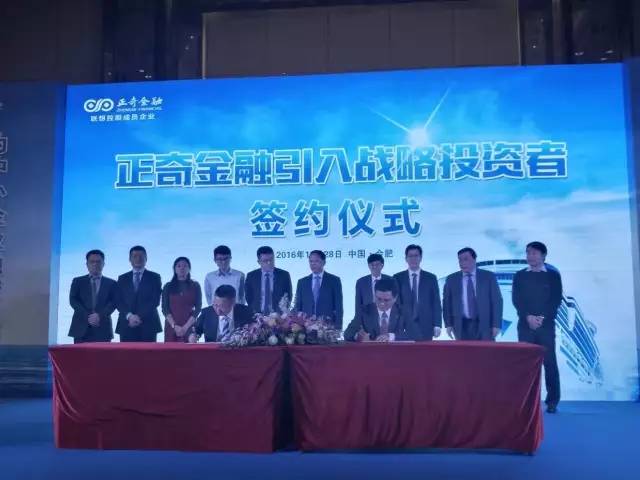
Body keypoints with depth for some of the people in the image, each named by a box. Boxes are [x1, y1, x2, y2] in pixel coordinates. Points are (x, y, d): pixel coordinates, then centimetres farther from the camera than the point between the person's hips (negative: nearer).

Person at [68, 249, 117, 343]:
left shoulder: (111, 283, 15)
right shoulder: (78, 281, 15)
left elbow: (113, 302, 4)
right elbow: (73, 300, 4)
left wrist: (100, 315, -14)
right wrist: (87, 316, -10)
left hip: (102, 329, 0)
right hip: (81, 328, 0)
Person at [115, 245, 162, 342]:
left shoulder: (154, 277, 9)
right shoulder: (122, 279, 16)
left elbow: (155, 300, -2)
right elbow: (118, 301, 6)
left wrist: (140, 316, -12)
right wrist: (129, 316, -12)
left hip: (148, 325, -2)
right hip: (127, 325, 2)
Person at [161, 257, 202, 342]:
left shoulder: (195, 286, 7)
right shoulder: (168, 287, 9)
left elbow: (198, 308, 1)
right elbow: (165, 309, 2)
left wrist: (186, 327, -9)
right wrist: (175, 326, -11)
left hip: (189, 327, -1)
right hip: (171, 327, 1)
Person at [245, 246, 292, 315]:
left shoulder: (284, 275, 3)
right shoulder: (251, 276, 6)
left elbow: (288, 296, 6)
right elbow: (249, 297, 10)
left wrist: (282, 311, -6)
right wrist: (255, 312, 0)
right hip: (257, 315, 1)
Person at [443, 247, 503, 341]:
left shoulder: (488, 276, 3)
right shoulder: (451, 279, 7)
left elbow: (497, 301, 1)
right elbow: (447, 302, 9)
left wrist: (496, 324, -6)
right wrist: (448, 324, -1)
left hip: (484, 325, -1)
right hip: (462, 326, 1)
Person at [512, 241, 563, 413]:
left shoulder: (553, 275, 7)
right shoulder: (520, 276, 10)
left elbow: (557, 300, 0)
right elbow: (516, 299, 2)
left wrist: (542, 318, -13)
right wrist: (528, 317, -13)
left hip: (546, 325, -1)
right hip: (525, 325, 1)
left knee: (550, 362, -4)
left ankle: (552, 401, 3)